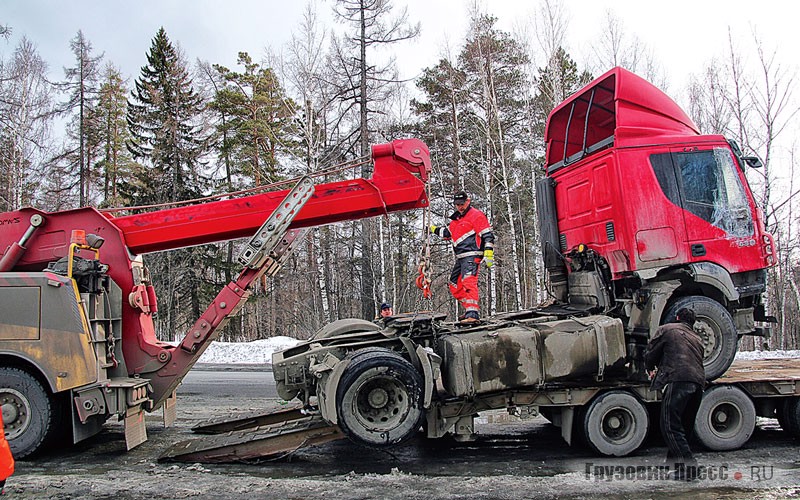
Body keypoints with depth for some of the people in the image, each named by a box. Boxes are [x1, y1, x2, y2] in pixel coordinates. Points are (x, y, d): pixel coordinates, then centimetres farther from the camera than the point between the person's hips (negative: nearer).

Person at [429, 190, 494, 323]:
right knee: (455, 286, 12)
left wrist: (488, 254, -20)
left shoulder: (476, 215, -6)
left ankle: (473, 314, -30)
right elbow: (448, 233, 36)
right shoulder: (457, 219, 21)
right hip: (460, 257, 10)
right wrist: (434, 229, 31)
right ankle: (471, 309, 19)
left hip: (471, 256, -10)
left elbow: (487, 235, -12)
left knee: (468, 282, -24)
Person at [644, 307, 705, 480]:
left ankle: (688, 465, -15)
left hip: (677, 380, -7)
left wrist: (650, 369, 34)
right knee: (685, 426, 16)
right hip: (698, 381, 7)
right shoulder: (697, 338, 31)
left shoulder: (666, 329, 12)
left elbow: (650, 353, 12)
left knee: (670, 426, -6)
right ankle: (674, 461, 21)